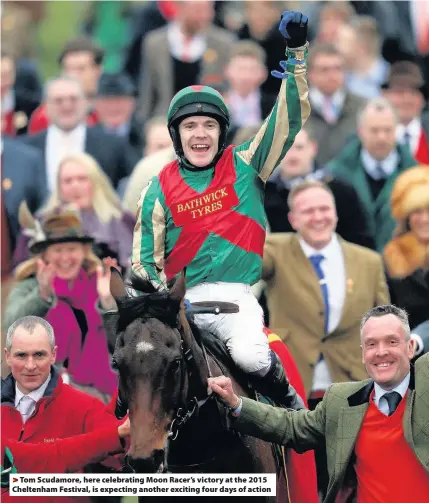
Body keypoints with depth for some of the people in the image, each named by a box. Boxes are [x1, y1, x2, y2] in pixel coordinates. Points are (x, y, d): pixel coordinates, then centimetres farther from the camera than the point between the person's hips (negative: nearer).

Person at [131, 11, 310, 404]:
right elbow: (145, 256, 13)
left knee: (251, 356, -29)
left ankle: (288, 401, 1)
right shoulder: (161, 188, 11)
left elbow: (289, 119, 5)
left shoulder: (245, 166, 10)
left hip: (236, 294, -1)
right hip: (182, 297, 1)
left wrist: (296, 54, -5)